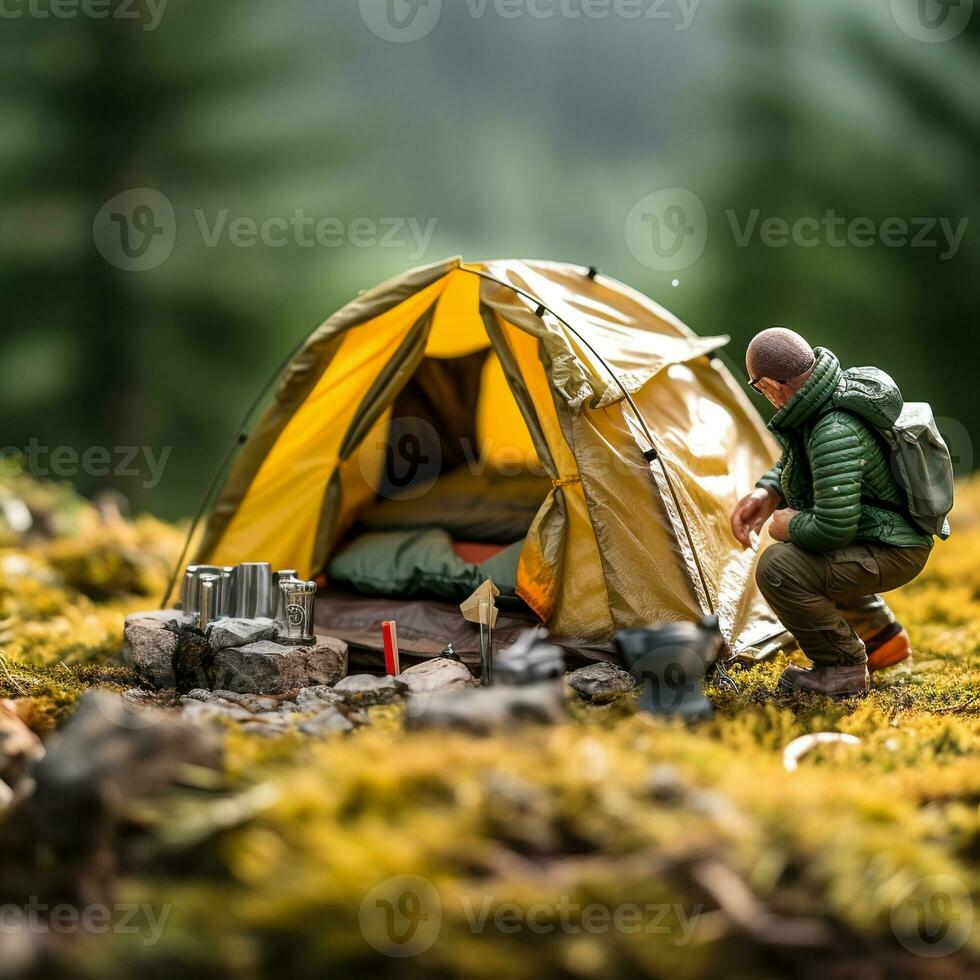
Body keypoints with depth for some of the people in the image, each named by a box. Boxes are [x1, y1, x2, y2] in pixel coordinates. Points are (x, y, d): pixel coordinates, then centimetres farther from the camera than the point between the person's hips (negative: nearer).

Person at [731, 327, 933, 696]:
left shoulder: (834, 434, -33)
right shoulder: (842, 388, -2)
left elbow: (833, 528, -33)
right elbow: (794, 460, 15)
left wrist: (790, 525, -13)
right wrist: (765, 494, -2)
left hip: (891, 554, -10)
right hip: (894, 533, 10)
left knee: (778, 568, -24)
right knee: (799, 547, 31)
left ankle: (841, 669, -8)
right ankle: (883, 636, 34)